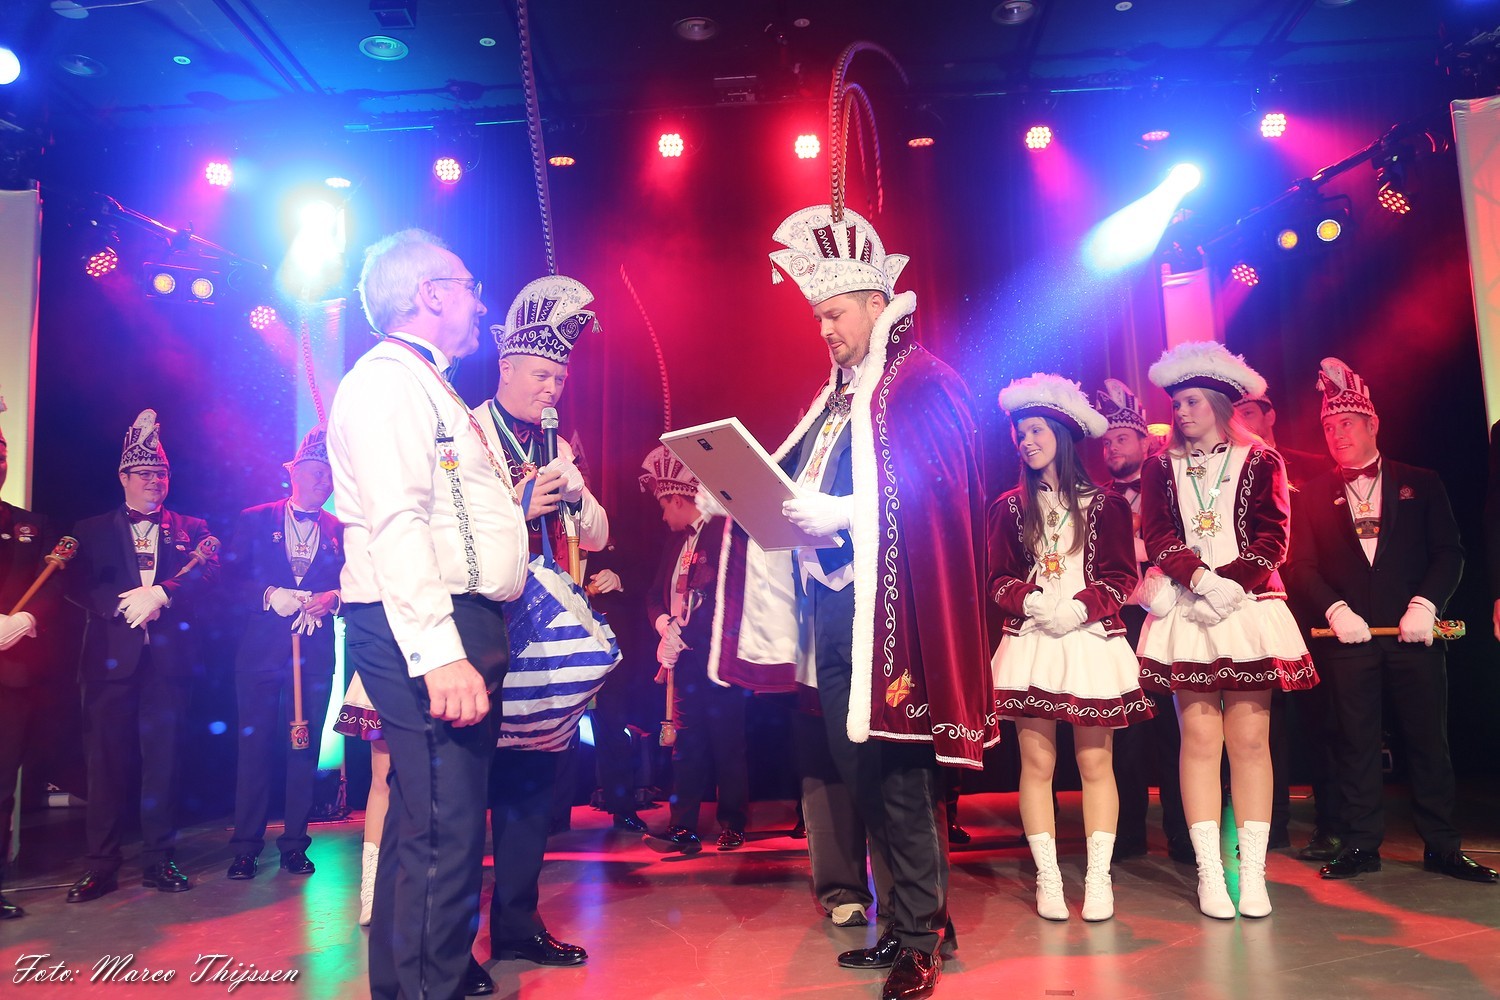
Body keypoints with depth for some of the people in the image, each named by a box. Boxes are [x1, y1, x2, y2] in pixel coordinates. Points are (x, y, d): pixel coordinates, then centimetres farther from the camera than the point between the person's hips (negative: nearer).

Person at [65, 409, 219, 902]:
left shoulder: (189, 528, 15)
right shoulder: (93, 530, 15)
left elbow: (208, 569, -2)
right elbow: (76, 585, 3)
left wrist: (160, 594, -17)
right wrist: (124, 605, -13)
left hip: (168, 656, 0)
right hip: (111, 656, 0)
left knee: (163, 758, 2)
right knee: (106, 759, 1)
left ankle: (159, 859, 9)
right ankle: (101, 865, 8)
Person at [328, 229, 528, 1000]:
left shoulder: (429, 387, 23)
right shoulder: (386, 379, -10)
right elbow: (396, 523, -22)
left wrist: (518, 500, 15)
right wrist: (440, 652, -28)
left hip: (458, 625, 11)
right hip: (426, 629, -11)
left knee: (426, 820, 18)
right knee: (446, 829, -10)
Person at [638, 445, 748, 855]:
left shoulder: (722, 532, -8)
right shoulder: (676, 542, 17)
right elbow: (656, 594, 17)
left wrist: (683, 635, -15)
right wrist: (664, 623, -3)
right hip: (685, 659, 7)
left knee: (727, 744, 2)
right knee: (686, 746, 7)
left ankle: (733, 825, 14)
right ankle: (682, 828, 10)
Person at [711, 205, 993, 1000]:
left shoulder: (922, 383, -4)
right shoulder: (839, 393, 20)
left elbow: (927, 500, -16)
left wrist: (833, 513, -23)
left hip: (889, 611, -8)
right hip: (830, 610, 9)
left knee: (899, 772, -3)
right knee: (859, 771, 13)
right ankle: (921, 914, 28)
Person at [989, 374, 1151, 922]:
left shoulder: (1105, 504, 5)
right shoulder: (1009, 506, 9)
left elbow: (1122, 576, 2)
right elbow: (997, 579, 6)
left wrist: (1080, 607, -13)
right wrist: (1033, 603, -12)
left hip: (1091, 641, -1)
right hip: (1030, 643, 1)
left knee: (1095, 761, 1)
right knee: (1036, 761, 0)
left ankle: (1098, 878, 10)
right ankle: (1048, 878, 8)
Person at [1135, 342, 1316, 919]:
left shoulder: (1260, 462, 9)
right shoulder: (1160, 469, 13)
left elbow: (1273, 536, 0)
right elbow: (1156, 536, 2)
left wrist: (1231, 585, -13)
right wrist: (1200, 578, -15)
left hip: (1248, 609, 0)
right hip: (1188, 613, 1)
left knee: (1250, 739, -1)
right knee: (1200, 737, -2)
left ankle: (1252, 873, 6)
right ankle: (1210, 873, 3)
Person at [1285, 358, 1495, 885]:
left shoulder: (1420, 484, 9)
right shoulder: (1315, 495, 9)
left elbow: (1448, 552, 2)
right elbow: (1303, 567, 2)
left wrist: (1425, 604, -12)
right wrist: (1334, 609, -14)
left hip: (1413, 632, 0)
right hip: (1348, 634, 0)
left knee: (1428, 739, 5)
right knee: (1355, 742, 3)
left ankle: (1442, 846, 17)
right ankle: (1361, 845, 11)